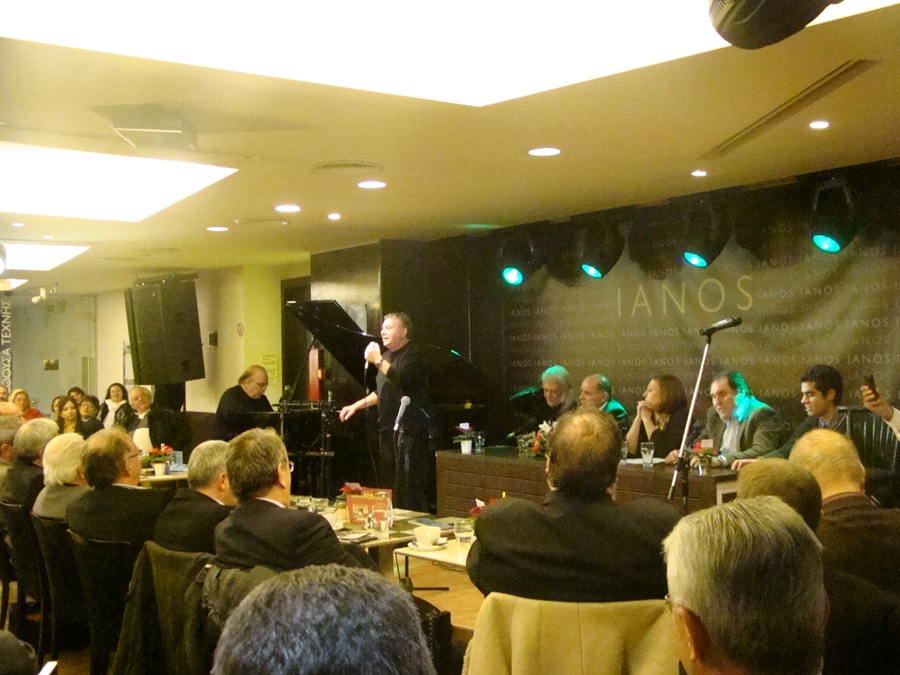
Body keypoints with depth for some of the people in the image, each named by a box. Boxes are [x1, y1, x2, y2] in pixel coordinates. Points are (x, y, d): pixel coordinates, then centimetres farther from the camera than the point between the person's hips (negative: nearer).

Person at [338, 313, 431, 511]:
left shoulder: (412, 355, -8)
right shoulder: (388, 354, 20)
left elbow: (402, 379, -27)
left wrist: (377, 360, -23)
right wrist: (356, 406, 23)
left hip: (409, 430, -9)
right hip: (388, 428, 9)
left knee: (409, 487, -12)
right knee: (390, 485, 10)